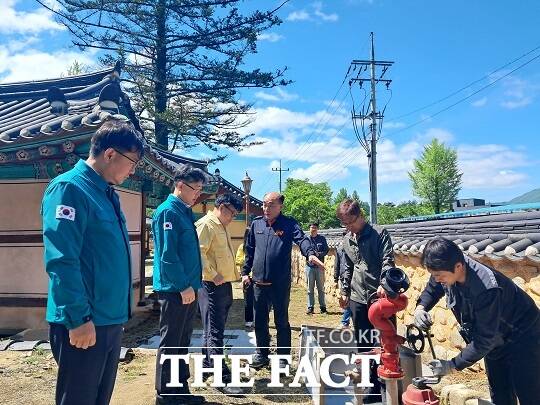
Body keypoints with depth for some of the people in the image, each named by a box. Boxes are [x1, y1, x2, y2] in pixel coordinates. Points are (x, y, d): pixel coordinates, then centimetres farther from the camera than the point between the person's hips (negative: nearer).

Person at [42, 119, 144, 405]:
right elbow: (62, 261, -22)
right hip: (83, 323, -9)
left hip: (110, 321, 9)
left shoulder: (108, 194, 12)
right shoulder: (69, 188, -15)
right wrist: (79, 318, -21)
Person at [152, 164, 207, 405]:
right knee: (170, 343, 3)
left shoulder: (185, 211, 13)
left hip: (186, 288, 9)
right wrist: (184, 286, -19)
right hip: (175, 290, -9)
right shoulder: (168, 211, -15)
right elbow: (167, 255, -21)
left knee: (182, 342, 17)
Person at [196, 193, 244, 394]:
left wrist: (235, 274, 20)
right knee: (214, 332, -5)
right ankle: (224, 378, -2)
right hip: (212, 286, -10)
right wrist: (213, 275, -23)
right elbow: (198, 253, -24)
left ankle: (207, 365, 32)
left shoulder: (222, 227, 19)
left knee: (214, 329, 19)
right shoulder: (206, 224, -13)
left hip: (224, 285, 10)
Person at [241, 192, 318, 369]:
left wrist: (310, 253, -42)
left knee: (281, 321, 8)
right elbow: (250, 250, 13)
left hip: (280, 283, -4)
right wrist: (245, 271, 11)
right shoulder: (256, 223, 7)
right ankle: (262, 354, 32)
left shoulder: (289, 224, -5)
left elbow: (301, 239, -23)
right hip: (259, 282, 4)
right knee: (260, 321, 15)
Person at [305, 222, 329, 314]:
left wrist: (319, 254, -16)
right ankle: (310, 307, 9)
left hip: (320, 266, 0)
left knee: (321, 288, 7)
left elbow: (326, 250, 2)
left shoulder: (322, 238, 6)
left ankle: (322, 307, 14)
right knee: (310, 288, 2)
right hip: (309, 266, 0)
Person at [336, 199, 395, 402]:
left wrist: (384, 283, -29)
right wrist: (344, 291, 19)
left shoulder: (379, 233, -6)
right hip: (358, 299, 5)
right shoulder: (347, 240, 11)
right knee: (363, 344, 10)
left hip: (379, 296, -5)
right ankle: (372, 385, 24)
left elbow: (388, 261, -14)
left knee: (383, 341, 1)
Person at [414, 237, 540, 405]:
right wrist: (420, 308, -20)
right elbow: (432, 290, 1)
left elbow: (484, 340, -32)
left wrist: (453, 365, -26)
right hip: (494, 340, 7)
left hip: (522, 338, -7)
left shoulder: (486, 289, -39)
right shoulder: (448, 269, -20)